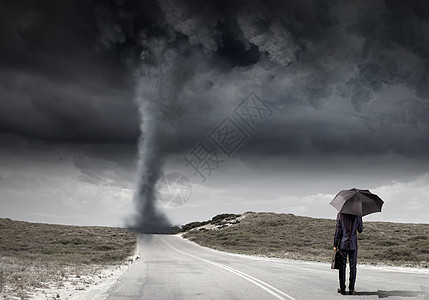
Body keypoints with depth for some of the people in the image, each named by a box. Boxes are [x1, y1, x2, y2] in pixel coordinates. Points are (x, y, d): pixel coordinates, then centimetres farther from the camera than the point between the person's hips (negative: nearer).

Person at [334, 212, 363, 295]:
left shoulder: (340, 215, -5)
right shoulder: (357, 215, -3)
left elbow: (338, 231, -6)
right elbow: (360, 230, 6)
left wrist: (335, 245, -1)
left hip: (343, 245, -1)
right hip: (353, 245, 1)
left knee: (342, 266, 6)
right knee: (352, 267, 6)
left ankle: (342, 289, 6)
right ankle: (351, 289, 6)